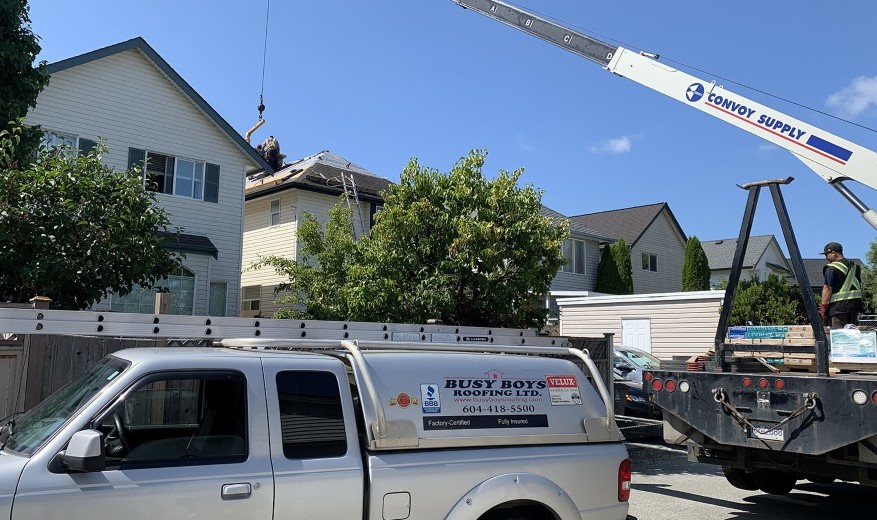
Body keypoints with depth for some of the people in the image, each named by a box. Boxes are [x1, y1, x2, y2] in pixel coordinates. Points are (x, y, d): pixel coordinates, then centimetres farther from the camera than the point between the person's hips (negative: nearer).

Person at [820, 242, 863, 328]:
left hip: (839, 305, -8)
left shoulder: (831, 268, -11)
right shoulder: (855, 266, 15)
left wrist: (823, 306, -11)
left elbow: (828, 288, -15)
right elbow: (859, 286, 19)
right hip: (856, 304, 8)